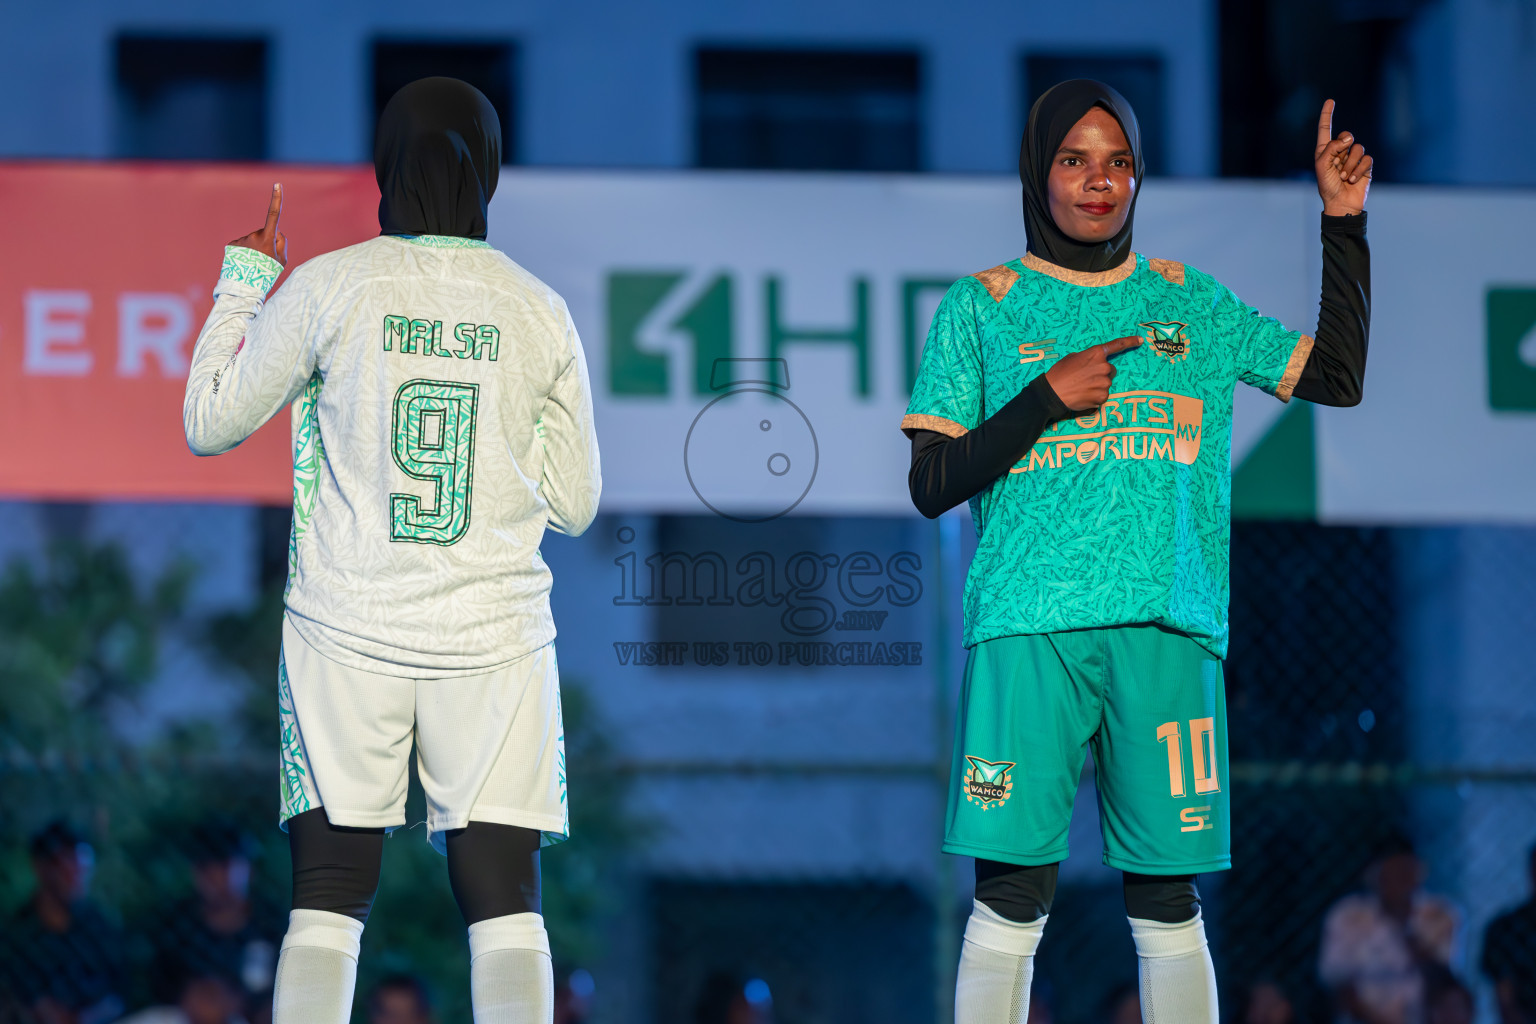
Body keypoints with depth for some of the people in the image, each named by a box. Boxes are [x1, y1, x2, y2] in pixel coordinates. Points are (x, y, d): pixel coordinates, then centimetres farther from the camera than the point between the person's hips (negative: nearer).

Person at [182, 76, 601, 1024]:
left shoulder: (330, 287, -3)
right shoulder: (540, 312, 3)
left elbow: (208, 423, 8)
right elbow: (575, 503, 9)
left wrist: (243, 284, 18)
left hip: (350, 632, -1)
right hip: (495, 638, 1)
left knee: (329, 901, 3)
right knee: (506, 905, 1)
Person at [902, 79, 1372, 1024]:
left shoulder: (1190, 301, 17)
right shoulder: (981, 307, 11)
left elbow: (1338, 377, 16)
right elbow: (931, 485, 5)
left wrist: (1344, 220, 12)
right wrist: (1047, 397, -6)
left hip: (1167, 628, 2)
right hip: (1026, 627, -2)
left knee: (1169, 905, -2)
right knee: (1010, 900, -8)